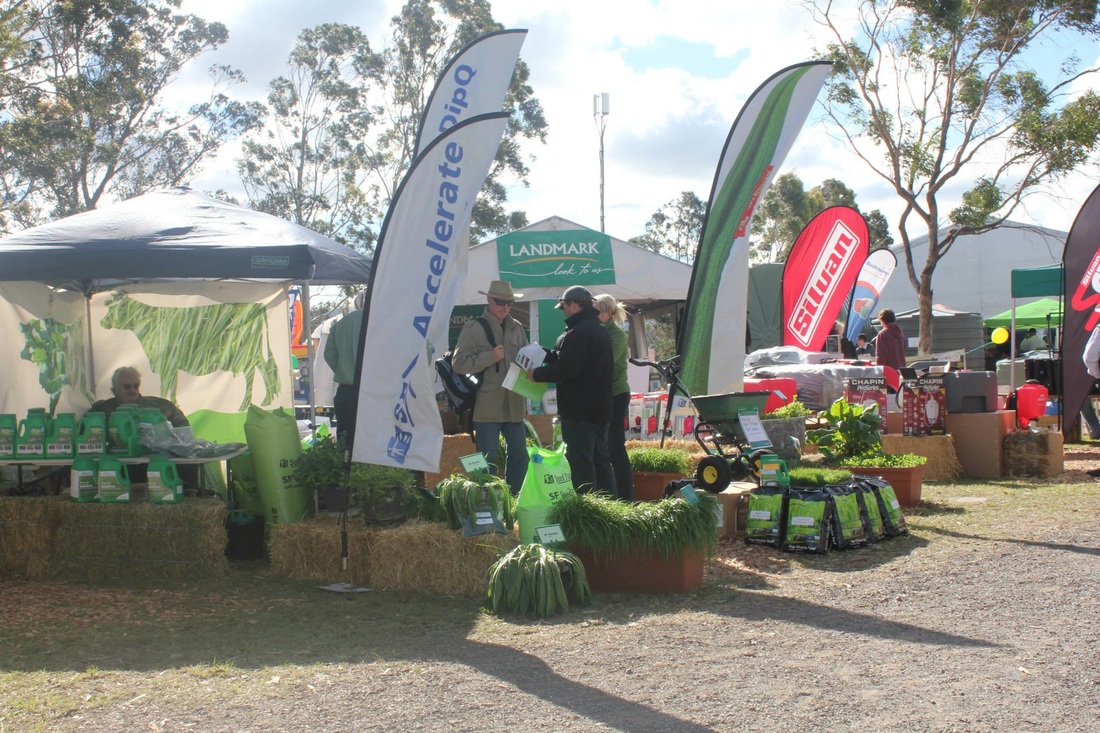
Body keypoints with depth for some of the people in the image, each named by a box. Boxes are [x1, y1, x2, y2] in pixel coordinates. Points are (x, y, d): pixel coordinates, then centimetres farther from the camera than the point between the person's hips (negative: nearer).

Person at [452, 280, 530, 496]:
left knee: (519, 454, 13)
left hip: (513, 403, 6)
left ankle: (514, 498, 26)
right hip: (487, 404, -6)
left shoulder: (517, 328, 11)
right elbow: (458, 363, -9)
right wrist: (490, 357, -17)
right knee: (488, 459, -2)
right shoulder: (474, 328, -4)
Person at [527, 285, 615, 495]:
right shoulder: (599, 329, 15)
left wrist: (537, 374, -11)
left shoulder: (578, 333, -19)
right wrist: (546, 354, 20)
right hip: (600, 409, 10)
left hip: (579, 411, -10)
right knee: (600, 459, 15)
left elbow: (566, 369, -24)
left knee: (580, 462, -6)